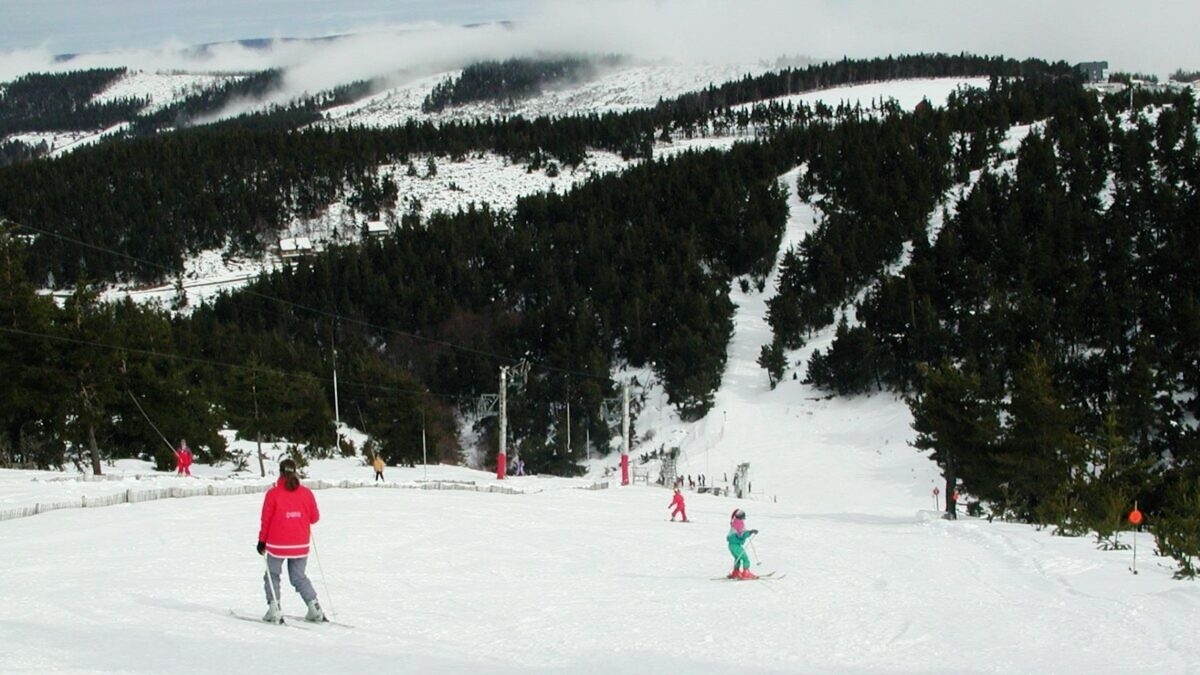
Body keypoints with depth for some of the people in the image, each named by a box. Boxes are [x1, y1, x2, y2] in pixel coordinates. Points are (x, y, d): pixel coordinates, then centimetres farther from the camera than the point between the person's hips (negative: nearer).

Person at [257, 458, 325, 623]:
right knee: (299, 577, 15)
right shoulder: (306, 493, -2)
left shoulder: (273, 494, -10)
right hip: (300, 545, 3)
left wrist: (262, 540, 5)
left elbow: (266, 519, -5)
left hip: (277, 544, -3)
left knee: (272, 575, 14)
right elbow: (314, 518, 5)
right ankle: (314, 608, 3)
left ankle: (274, 610, 1)